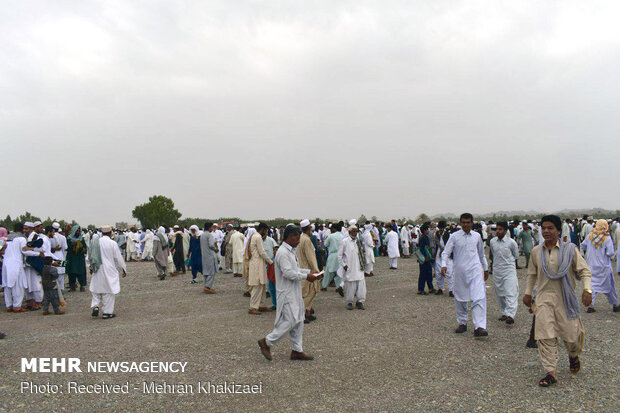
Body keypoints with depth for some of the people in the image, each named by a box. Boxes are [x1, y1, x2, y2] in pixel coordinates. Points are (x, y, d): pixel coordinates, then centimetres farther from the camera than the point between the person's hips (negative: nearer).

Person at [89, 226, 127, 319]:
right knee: (109, 291, 4)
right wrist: (124, 269, 5)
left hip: (97, 271, 4)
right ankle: (107, 312, 8)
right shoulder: (112, 243, -13)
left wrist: (92, 266, 28)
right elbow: (118, 258, -7)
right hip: (109, 271, -4)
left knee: (97, 289, 19)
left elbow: (90, 256, 12)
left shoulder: (95, 242, 1)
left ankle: (95, 306, 2)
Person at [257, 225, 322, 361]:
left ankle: (297, 351, 18)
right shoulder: (283, 252, -18)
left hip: (295, 293, 10)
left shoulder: (291, 251, 14)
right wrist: (305, 276, -19)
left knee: (298, 321, 11)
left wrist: (309, 272, 10)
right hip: (286, 293, -10)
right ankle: (266, 342, 3)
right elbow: (288, 273, -25)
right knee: (291, 321, -9)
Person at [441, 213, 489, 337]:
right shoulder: (454, 236, -1)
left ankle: (479, 327, -14)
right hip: (460, 271, -1)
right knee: (460, 299, 8)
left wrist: (486, 268, 27)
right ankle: (462, 323, 26)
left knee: (479, 298, -11)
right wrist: (444, 265, -19)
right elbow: (446, 252, -2)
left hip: (475, 271, 1)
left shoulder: (477, 236, 8)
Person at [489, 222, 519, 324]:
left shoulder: (511, 242, -6)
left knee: (510, 294, -12)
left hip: (509, 270, -5)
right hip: (497, 271, 5)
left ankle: (510, 315, -18)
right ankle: (504, 313, 22)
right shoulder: (492, 241, 5)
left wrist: (506, 260, 7)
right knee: (499, 294, 10)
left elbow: (516, 256, 6)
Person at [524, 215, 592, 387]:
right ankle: (551, 372, 0)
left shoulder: (570, 249, -5)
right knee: (545, 336, -6)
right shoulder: (536, 251, 5)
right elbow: (532, 274, 18)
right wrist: (528, 292, 19)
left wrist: (587, 290, -17)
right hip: (544, 297, 2)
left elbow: (584, 270, -3)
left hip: (565, 298, -2)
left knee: (571, 332, 7)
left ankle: (574, 356, 42)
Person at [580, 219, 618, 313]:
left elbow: (582, 246, 10)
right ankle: (615, 305, 26)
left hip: (591, 265, 3)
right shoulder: (607, 238, -14)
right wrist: (613, 254, 5)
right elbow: (610, 253, -17)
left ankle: (590, 306, -1)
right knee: (609, 286, 12)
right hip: (604, 266, -3)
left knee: (592, 284, 7)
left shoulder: (590, 236, -2)